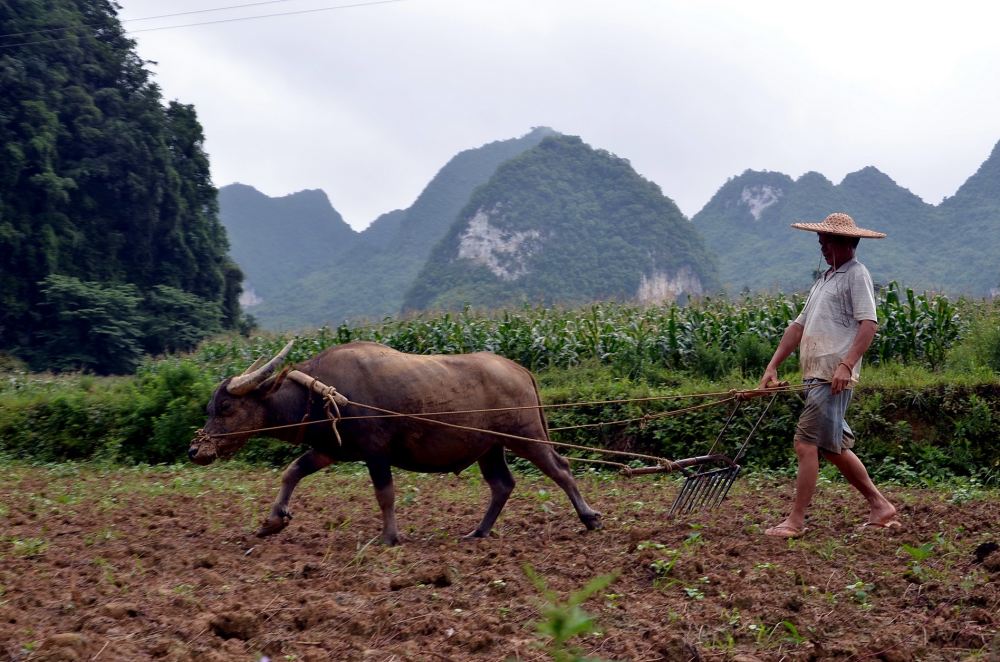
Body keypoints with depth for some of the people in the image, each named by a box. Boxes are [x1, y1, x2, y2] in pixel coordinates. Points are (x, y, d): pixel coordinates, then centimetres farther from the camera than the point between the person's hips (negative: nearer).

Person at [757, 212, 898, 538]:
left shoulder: (856, 275, -4)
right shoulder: (825, 279, 23)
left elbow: (868, 324, -15)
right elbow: (799, 325, 22)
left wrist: (846, 365, -25)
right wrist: (772, 367, 16)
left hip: (833, 378, -9)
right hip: (815, 376, 9)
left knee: (807, 444, -10)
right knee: (835, 448, 13)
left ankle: (796, 521, -5)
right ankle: (880, 506, 23)